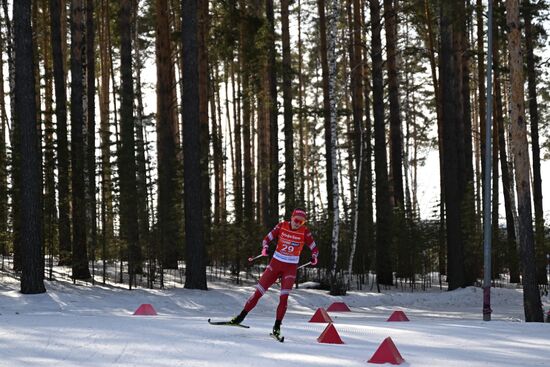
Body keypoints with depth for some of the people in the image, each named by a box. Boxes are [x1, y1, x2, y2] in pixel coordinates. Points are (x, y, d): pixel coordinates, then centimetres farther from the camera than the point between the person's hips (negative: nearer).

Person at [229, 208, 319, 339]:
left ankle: (277, 326, -1)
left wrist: (314, 257, -23)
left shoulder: (304, 232, -7)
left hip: (290, 268, -1)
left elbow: (314, 248, -1)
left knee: (284, 297, -13)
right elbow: (267, 239, 2)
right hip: (275, 264, 1)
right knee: (259, 291, 0)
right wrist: (265, 248, -19)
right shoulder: (282, 226, -5)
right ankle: (242, 316, 11)